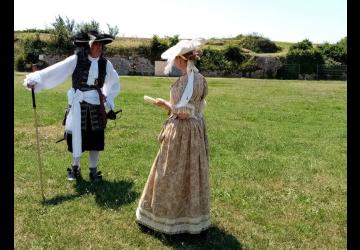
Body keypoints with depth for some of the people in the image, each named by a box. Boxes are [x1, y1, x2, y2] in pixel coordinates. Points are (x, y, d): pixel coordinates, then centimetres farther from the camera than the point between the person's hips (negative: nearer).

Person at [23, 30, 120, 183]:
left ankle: (93, 169, 22)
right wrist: (35, 79, -31)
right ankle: (75, 167, 27)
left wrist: (107, 97, 6)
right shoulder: (76, 60, -10)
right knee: (76, 136, 5)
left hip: (96, 105, 2)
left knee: (95, 137, 5)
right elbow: (55, 71, -20)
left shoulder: (105, 63, 0)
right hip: (78, 104, -2)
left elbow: (114, 83, 16)